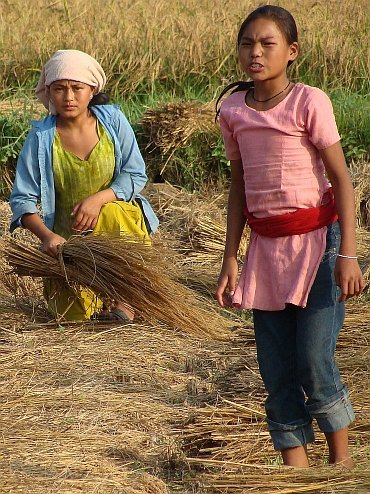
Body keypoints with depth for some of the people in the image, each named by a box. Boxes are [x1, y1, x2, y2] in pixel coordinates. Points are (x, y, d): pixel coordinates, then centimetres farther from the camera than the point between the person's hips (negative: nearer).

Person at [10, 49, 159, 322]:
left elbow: (136, 175, -5)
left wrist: (99, 199, -23)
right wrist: (47, 236, -28)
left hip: (120, 220, 0)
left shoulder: (113, 120, -5)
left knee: (112, 213, -36)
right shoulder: (42, 138, -8)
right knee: (73, 312, -17)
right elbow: (22, 200, -10)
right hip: (69, 235, 0)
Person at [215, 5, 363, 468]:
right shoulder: (233, 110, 4)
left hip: (317, 240, -5)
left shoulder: (309, 102, -9)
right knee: (276, 369, 3)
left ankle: (341, 456, 10)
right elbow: (239, 187, 12)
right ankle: (295, 468, 12)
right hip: (266, 247, 5)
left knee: (313, 361, -10)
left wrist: (347, 255, -14)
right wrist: (230, 259, 9)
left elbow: (341, 179, -8)